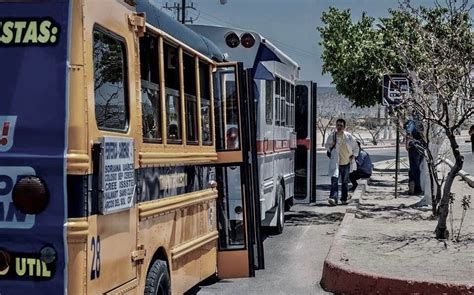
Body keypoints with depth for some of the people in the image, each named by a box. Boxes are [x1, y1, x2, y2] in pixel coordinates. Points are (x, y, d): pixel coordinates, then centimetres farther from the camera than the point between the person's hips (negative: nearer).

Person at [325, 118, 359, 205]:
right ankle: (333, 198, -24)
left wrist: (353, 156, -1)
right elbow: (326, 145, 10)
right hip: (335, 163, -2)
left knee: (345, 182, 12)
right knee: (334, 180, -17)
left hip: (346, 163, 2)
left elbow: (356, 147, 11)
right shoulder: (332, 135, -4)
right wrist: (330, 146, -11)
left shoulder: (348, 136, -2)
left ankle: (344, 199, 24)